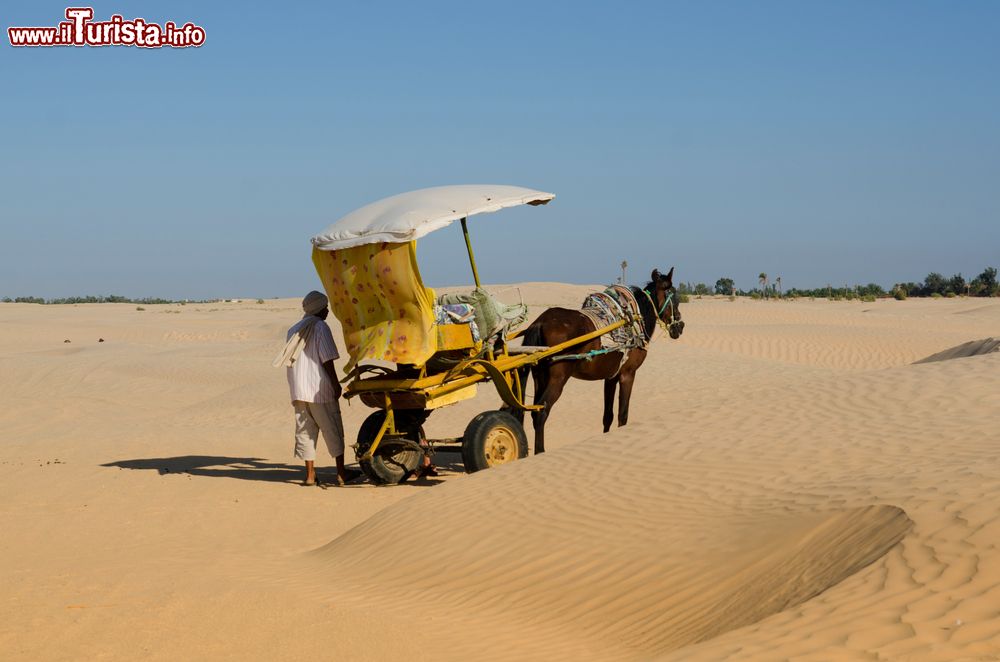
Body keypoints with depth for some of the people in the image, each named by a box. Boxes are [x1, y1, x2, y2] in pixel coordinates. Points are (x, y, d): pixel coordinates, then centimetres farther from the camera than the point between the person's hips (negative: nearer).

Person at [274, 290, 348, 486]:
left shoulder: (294, 330, 16)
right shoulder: (320, 327, -6)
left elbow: (289, 361, 16)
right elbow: (327, 360, -12)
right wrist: (336, 384, -7)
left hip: (298, 390, 6)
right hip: (320, 389, -6)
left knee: (305, 431, 7)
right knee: (333, 430, 1)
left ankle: (310, 474, 5)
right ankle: (341, 473, 1)